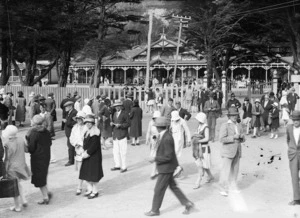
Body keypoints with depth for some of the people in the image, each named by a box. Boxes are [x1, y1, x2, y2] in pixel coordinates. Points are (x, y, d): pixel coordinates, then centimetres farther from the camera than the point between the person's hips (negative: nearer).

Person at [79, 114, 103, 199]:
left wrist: (87, 153, -17)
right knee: (86, 173, 13)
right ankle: (90, 189, 25)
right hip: (87, 155, 9)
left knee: (92, 174, -2)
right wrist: (84, 152, 2)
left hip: (94, 156, -9)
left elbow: (94, 146, -20)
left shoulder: (95, 132, -17)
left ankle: (95, 191, 8)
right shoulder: (86, 131, 11)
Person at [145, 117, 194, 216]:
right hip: (166, 167, 10)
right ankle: (187, 203, 24)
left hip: (166, 168, -10)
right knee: (173, 187, 17)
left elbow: (168, 156, -26)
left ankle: (155, 210, 19)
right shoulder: (163, 135, 4)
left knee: (159, 189, 4)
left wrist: (155, 159, -21)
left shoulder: (167, 138, -26)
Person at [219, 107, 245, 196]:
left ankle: (234, 187, 23)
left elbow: (242, 140, 15)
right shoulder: (225, 125, -7)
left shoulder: (239, 126, 13)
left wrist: (242, 137, -7)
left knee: (235, 170, 11)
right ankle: (223, 189, -3)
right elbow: (222, 139, -15)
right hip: (227, 152, -6)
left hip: (237, 152, 6)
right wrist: (233, 137, -21)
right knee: (225, 171, -8)